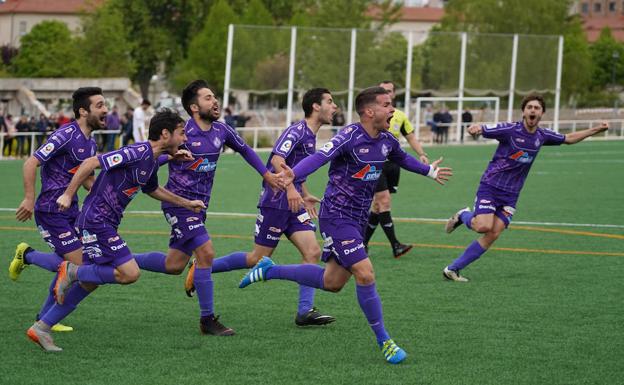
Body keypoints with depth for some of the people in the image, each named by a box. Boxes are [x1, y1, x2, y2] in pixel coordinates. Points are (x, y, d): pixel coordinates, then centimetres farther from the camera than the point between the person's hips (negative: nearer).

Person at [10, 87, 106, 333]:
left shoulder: (90, 142, 12)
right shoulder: (67, 135, -17)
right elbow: (31, 163, -19)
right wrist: (30, 199, -23)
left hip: (70, 212, 9)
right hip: (51, 211, -9)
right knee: (76, 265, -12)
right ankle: (27, 255, 7)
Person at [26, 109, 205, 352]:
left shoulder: (152, 160, 12)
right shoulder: (139, 152, -18)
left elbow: (153, 190, 34)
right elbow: (92, 163, -22)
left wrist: (187, 204, 36)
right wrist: (68, 195, -23)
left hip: (104, 224, 10)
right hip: (97, 222, -10)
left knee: (90, 281, 12)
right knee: (130, 273, -14)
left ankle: (41, 328, 17)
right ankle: (72, 271, -2)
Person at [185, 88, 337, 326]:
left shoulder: (311, 137, 15)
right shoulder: (297, 131, -14)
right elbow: (277, 159, -28)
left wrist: (305, 196, 31)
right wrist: (290, 188, -39)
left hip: (294, 205, 8)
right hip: (275, 202, -8)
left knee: (312, 252, -6)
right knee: (259, 259, -1)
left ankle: (305, 311, -7)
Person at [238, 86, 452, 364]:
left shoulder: (386, 140, 4)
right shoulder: (350, 137, -20)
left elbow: (403, 158, 28)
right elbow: (320, 157, -35)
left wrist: (429, 171, 42)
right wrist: (293, 175, -54)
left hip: (357, 220, 9)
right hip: (337, 216, -9)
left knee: (333, 282, 13)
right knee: (365, 274, -16)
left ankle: (269, 271, 30)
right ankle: (384, 342, -3)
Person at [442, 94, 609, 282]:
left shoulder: (541, 136, 4)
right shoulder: (510, 130, -14)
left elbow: (569, 138, 21)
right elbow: (479, 130, -16)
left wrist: (596, 129, 16)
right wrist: (475, 128, -41)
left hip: (510, 195, 5)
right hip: (490, 187, -5)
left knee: (493, 235, -6)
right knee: (484, 226, -25)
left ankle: (453, 269, 1)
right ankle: (464, 217, 12)